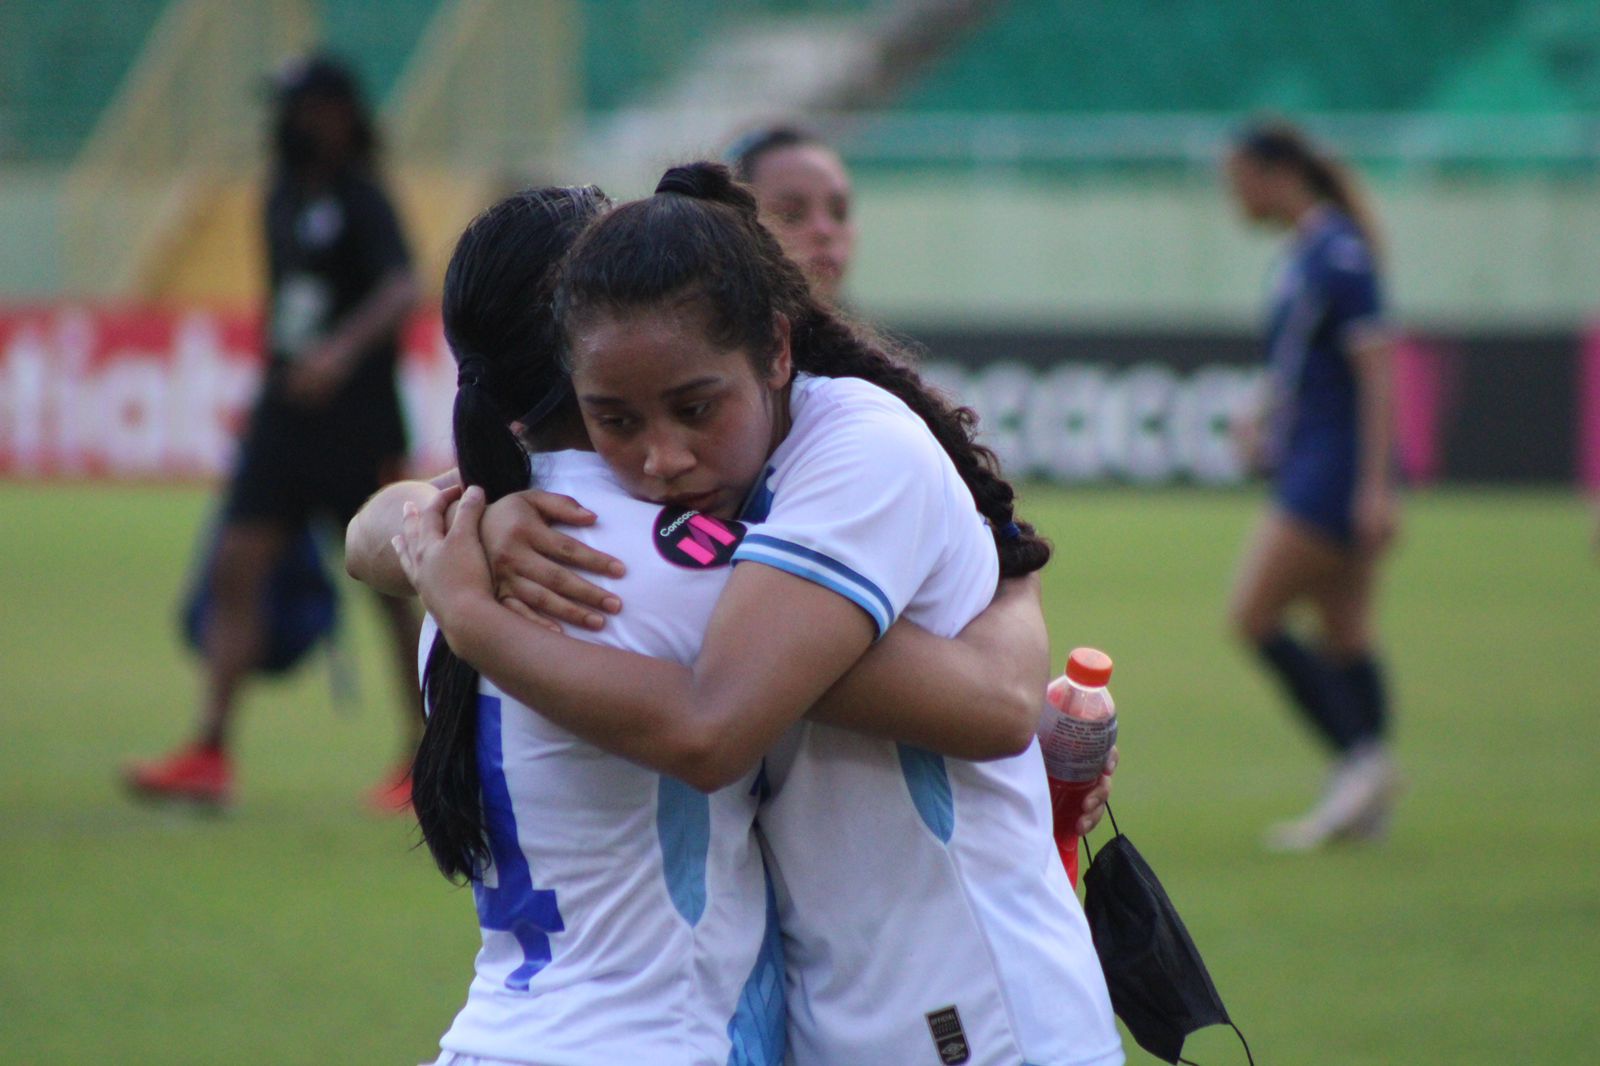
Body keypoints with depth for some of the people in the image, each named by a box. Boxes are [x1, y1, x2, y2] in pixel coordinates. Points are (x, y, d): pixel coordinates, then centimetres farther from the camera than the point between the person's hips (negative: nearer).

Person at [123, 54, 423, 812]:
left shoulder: (361, 200, -9)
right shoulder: (282, 198, 13)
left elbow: (402, 288, -24)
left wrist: (343, 349, -39)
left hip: (357, 420, -7)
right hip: (283, 420, 7)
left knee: (391, 582, 1)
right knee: (235, 570, -3)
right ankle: (211, 753, -4)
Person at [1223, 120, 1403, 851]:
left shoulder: (1337, 254, -15)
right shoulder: (1304, 254, 14)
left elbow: (1375, 370, -19)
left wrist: (1375, 486, -22)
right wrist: (1263, 421, 10)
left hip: (1334, 468, -10)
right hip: (1311, 465, 10)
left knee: (1254, 617, -11)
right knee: (1345, 633, 10)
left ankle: (1362, 762, -8)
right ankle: (1366, 800, 13)